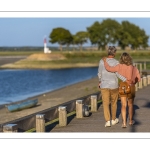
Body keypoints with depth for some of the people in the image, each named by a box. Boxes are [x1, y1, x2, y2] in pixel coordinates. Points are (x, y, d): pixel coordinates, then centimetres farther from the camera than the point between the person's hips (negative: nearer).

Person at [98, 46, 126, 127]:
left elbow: (99, 73, 7)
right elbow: (118, 74, -22)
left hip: (104, 86, 1)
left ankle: (107, 121, -11)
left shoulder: (102, 61, -2)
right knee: (114, 103, 18)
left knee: (106, 104, 0)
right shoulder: (116, 62, -10)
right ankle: (113, 119, 29)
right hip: (114, 86, -1)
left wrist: (100, 81, 25)